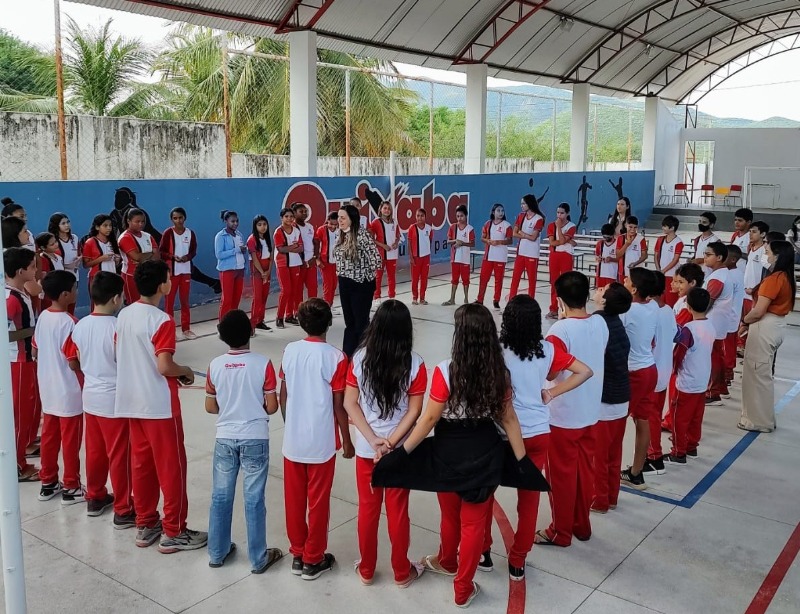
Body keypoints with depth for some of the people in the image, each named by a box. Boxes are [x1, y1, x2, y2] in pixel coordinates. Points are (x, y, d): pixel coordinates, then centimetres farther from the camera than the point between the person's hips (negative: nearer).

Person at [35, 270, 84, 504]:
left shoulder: (43, 316, 2)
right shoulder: (69, 322, -22)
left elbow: (36, 350, 11)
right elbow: (74, 363, -20)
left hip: (48, 389, 8)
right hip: (69, 391, -8)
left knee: (49, 436, 17)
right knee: (70, 441, 5)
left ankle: (48, 483, 29)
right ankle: (71, 488, 15)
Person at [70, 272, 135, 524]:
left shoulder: (80, 326, 0)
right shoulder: (117, 327, -21)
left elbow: (80, 361, 11)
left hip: (90, 396, 7)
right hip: (115, 399, -7)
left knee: (95, 451, 20)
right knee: (120, 456, 3)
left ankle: (95, 498, 35)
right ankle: (123, 510, 12)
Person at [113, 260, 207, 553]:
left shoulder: (124, 315, 6)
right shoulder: (162, 320, -19)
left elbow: (123, 355, 14)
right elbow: (164, 367, -23)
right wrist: (186, 371, -4)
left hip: (132, 402, 8)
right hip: (159, 405, -8)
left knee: (141, 464, 15)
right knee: (171, 467, 3)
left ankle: (145, 526, 26)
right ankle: (173, 533, 11)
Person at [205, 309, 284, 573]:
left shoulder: (215, 365, -5)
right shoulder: (263, 363, -12)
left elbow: (210, 407, 3)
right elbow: (272, 407, -9)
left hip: (225, 438, 2)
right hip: (255, 439, -2)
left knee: (220, 496, 14)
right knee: (254, 499, 6)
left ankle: (217, 553, 27)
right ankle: (258, 558, 16)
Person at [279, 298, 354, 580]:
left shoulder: (289, 351, -3)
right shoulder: (335, 357, -16)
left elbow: (283, 396, 5)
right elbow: (339, 407, -11)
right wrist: (346, 440, 2)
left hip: (292, 440, 4)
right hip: (321, 443, -4)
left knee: (294, 499, 15)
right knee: (318, 501, 9)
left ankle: (297, 554, 29)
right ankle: (313, 559, 21)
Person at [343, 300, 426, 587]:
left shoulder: (359, 358, -10)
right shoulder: (415, 364, -14)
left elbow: (349, 404, -9)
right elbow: (414, 411, -14)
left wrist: (373, 440, -12)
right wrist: (391, 442, -13)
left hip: (366, 448, 1)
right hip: (401, 450, -1)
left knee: (368, 508, 16)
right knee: (397, 510, 13)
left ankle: (366, 570, 31)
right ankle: (401, 572, 29)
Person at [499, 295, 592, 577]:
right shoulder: (548, 350, -5)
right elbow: (585, 372, 0)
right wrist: (551, 392, 0)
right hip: (538, 434, 3)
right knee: (529, 498, 14)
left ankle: (482, 551, 30)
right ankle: (517, 562, 24)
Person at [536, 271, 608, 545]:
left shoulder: (560, 330, -22)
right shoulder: (600, 323, -2)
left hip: (563, 415, -6)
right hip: (590, 411, 6)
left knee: (561, 474, 9)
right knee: (584, 470, 19)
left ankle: (561, 531, 22)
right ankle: (582, 525, 33)